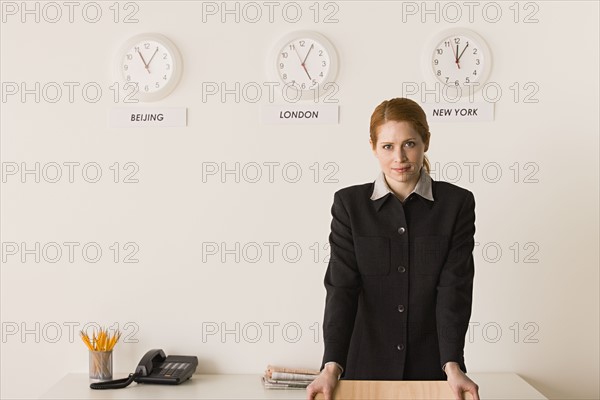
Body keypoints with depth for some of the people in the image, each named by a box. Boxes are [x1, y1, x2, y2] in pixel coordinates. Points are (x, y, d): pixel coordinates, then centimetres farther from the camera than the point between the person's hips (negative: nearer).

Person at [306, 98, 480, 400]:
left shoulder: (457, 203, -3)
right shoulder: (349, 203, -2)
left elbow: (454, 287, -9)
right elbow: (341, 286, -9)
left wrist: (452, 365, -20)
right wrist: (332, 365, -19)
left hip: (433, 367, 0)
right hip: (367, 365, 0)